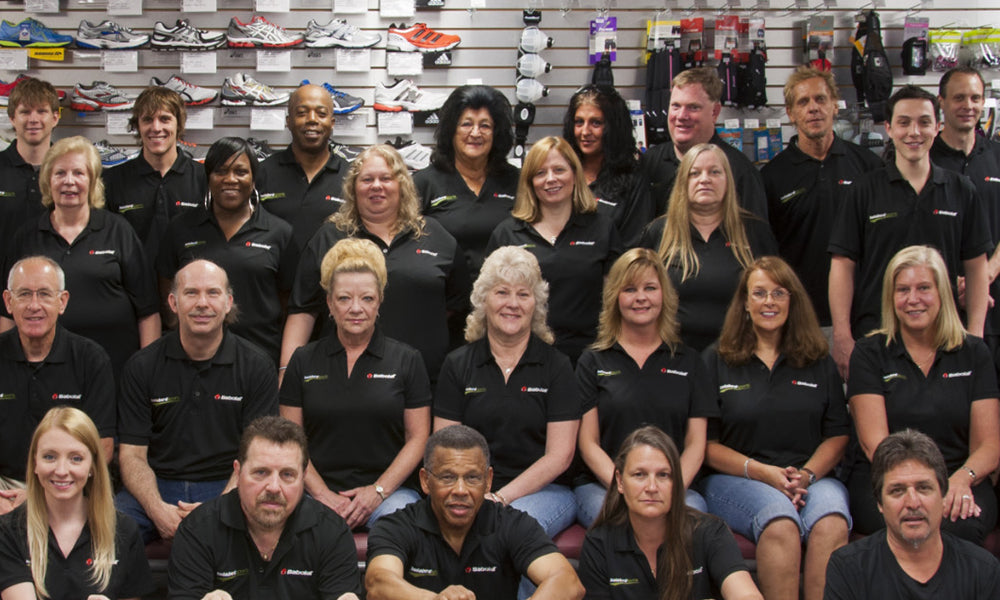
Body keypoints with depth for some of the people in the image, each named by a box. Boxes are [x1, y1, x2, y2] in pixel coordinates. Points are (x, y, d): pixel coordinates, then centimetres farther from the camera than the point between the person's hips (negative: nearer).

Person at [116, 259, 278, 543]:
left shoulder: (256, 367, 2)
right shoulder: (142, 367, 6)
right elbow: (132, 454, 3)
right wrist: (157, 509, -17)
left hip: (228, 489, -1)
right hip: (156, 489, 1)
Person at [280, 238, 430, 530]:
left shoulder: (406, 360, 8)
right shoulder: (304, 361, 11)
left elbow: (418, 437, 4)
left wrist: (378, 491, -8)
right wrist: (323, 494, -7)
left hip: (389, 490, 0)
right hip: (320, 490, 0)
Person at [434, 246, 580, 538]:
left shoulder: (557, 366, 6)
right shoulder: (457, 366, 11)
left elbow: (560, 455, -2)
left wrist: (501, 497, -13)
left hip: (543, 491, -1)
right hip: (471, 490, 1)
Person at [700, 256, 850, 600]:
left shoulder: (819, 362, 19)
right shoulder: (716, 362, 12)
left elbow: (838, 433, 13)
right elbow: (705, 443, 5)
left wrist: (806, 474, -7)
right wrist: (763, 472, -9)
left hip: (812, 478, 2)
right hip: (734, 481, -2)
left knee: (831, 522, -34)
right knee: (780, 521, -37)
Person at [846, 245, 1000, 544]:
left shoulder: (973, 353, 13)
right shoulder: (870, 353, 8)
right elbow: (874, 443, -3)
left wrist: (962, 478, -17)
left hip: (957, 480, 2)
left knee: (960, 527, -34)